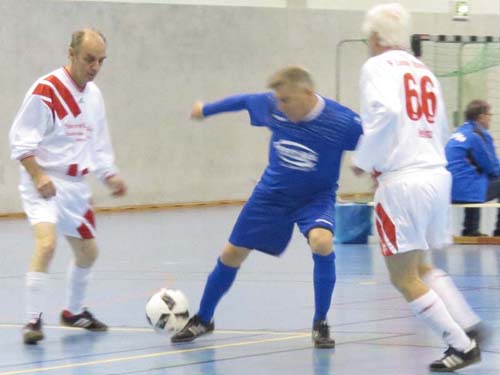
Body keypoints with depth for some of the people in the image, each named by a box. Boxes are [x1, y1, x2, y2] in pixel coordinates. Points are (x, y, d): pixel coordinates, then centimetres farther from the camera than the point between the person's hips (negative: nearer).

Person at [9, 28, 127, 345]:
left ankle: (75, 311, 39)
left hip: (75, 185, 8)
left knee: (88, 251, 17)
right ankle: (34, 321, -20)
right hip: (43, 182, -8)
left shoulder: (94, 94, 9)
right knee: (46, 243, -26)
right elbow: (20, 139, -15)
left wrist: (110, 176, 8)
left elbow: (99, 142, 20)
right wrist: (39, 176, -25)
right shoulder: (46, 90, -16)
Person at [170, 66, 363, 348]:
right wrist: (206, 110, 17)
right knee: (232, 253, 7)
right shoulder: (271, 106, -17)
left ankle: (321, 325, -14)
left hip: (316, 197, -4)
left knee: (322, 241, -33)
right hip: (272, 194, 4)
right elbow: (243, 101, 3)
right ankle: (203, 320, 31)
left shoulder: (341, 121, -28)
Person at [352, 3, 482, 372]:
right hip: (438, 175, 8)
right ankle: (469, 325, 12)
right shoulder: (424, 71, 16)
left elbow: (385, 112, -22)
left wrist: (364, 159, -10)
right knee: (421, 266, 25)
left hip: (402, 181, -8)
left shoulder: (378, 66, -4)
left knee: (404, 278, 3)